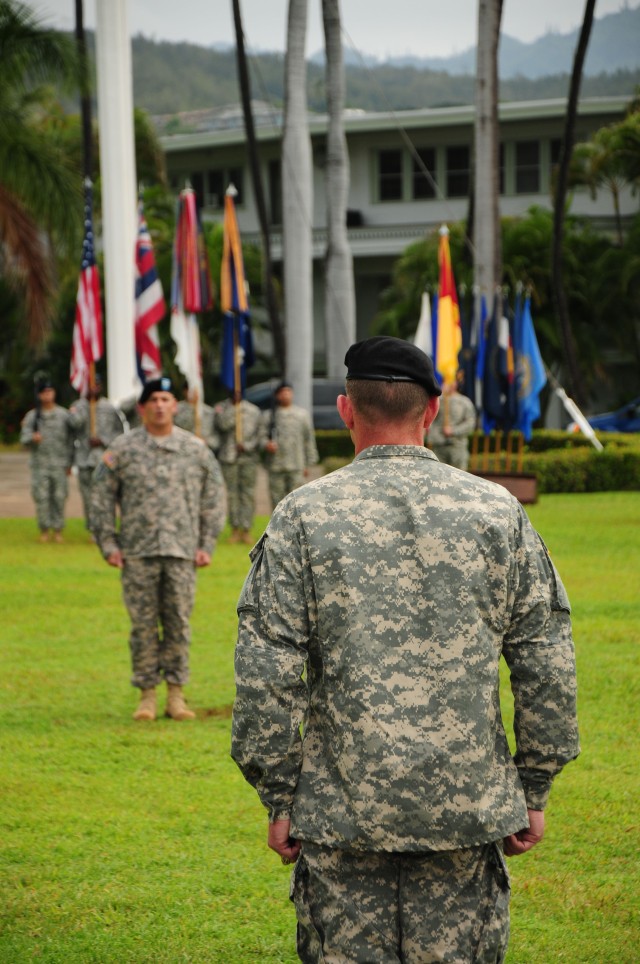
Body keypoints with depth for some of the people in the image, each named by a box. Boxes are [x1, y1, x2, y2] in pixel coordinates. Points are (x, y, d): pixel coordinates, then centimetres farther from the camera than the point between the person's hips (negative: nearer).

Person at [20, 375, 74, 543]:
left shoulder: (64, 415, 6)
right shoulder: (32, 416, 7)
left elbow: (70, 440, 7)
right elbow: (24, 439, 2)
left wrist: (69, 463, 4)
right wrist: (33, 438, -21)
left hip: (59, 464, 0)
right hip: (40, 464, 0)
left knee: (59, 497, -1)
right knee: (41, 497, -3)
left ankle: (58, 529, 7)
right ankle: (44, 530, 6)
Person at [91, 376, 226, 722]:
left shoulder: (196, 449, 8)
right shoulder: (122, 449, 4)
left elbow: (214, 499, 13)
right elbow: (101, 499, 8)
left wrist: (206, 545, 5)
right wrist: (109, 545, 1)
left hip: (182, 551, 1)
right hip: (137, 552, -1)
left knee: (179, 623, 2)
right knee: (143, 624, 0)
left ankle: (176, 695, 8)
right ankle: (146, 695, 7)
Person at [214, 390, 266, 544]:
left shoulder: (254, 410, 8)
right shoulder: (221, 408, 6)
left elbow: (260, 434, 5)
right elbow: (223, 424, -13)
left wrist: (246, 446, -9)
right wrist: (234, 407, -12)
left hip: (249, 457, 0)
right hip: (228, 458, 0)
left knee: (248, 494, -3)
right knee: (231, 494, 0)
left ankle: (246, 529, 0)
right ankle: (235, 529, 8)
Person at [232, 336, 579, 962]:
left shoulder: (303, 516, -4)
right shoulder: (496, 512, 2)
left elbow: (266, 671, -6)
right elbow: (547, 661, 3)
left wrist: (279, 798, 2)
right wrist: (535, 789, 12)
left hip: (342, 815, -1)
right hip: (467, 812, 1)